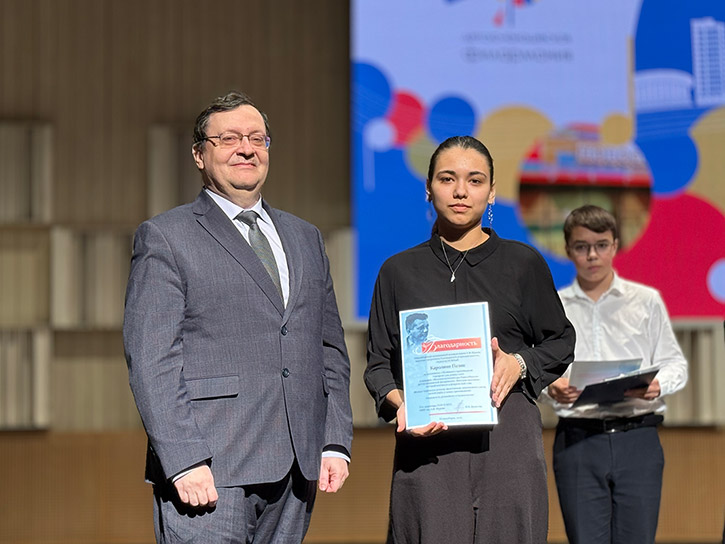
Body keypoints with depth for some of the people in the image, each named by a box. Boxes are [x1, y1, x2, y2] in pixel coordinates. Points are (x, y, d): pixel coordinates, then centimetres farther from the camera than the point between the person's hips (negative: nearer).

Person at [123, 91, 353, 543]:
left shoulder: (305, 238, 20)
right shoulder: (165, 238, 2)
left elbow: (331, 350, 20)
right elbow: (151, 360, -7)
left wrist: (335, 443, 9)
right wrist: (184, 462, -16)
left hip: (294, 472, 5)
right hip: (207, 472, -5)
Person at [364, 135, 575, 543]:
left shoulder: (523, 263, 8)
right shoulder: (399, 272, 10)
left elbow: (561, 342, 14)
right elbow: (379, 361, 11)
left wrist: (520, 364, -6)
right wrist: (398, 402, -10)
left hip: (507, 440, 0)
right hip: (427, 441, 0)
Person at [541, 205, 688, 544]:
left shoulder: (646, 301, 10)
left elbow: (675, 364, 11)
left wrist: (657, 385, -11)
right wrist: (552, 389, -14)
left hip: (637, 439, 0)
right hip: (577, 439, 0)